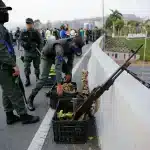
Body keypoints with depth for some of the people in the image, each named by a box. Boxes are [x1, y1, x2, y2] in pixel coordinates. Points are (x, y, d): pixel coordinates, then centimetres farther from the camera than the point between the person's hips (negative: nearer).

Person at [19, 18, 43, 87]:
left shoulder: (36, 32, 0)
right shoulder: (23, 33, 4)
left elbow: (40, 42, -2)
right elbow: (21, 41, 3)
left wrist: (39, 50, -13)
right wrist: (24, 43, -20)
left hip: (36, 52, -1)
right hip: (27, 52, 1)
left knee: (36, 66, 9)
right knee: (26, 66, -1)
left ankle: (37, 78, 27)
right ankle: (27, 80, 12)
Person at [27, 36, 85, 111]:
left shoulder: (72, 46, -19)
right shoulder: (60, 47, -43)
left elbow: (70, 60, -5)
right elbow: (58, 66, -50)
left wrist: (69, 73, -15)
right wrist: (59, 85, -54)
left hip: (57, 56, 7)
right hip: (47, 56, -7)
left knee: (69, 72, 3)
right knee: (44, 77, -18)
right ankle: (30, 99, -7)